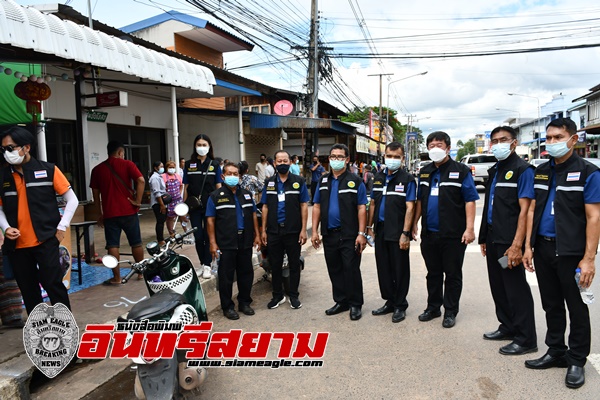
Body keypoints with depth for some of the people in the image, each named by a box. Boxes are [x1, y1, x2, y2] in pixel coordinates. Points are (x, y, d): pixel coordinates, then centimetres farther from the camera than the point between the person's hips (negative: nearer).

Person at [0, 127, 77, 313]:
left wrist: (61, 228, -5)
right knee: (28, 291, 12)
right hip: (17, 245, 4)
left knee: (53, 284, -4)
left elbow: (72, 200, -1)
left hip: (45, 241, -4)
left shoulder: (48, 170, -4)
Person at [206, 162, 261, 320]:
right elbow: (210, 220, -4)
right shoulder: (216, 196, -1)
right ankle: (227, 306, 16)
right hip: (226, 243, -4)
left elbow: (253, 215, 15)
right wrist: (213, 242, -10)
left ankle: (244, 302, 27)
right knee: (226, 275, 3)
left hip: (246, 241, 4)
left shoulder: (246, 194, 12)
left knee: (246, 272, 12)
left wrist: (257, 235, 8)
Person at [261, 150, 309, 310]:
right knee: (275, 265, 11)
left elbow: (304, 206, -2)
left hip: (293, 231, -2)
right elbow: (265, 207, 8)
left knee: (294, 264, 8)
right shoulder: (269, 183, 7)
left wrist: (303, 229, -8)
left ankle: (294, 295, 22)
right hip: (273, 231, 3)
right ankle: (277, 295, 25)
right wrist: (263, 230, 3)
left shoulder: (298, 181, 0)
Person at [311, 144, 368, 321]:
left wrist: (361, 233, -14)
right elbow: (317, 207, 10)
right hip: (329, 234, 5)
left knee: (351, 270, 2)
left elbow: (362, 208, -7)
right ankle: (340, 301, 28)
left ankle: (355, 304, 16)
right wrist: (315, 231, 4)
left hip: (349, 235, -5)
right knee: (334, 270, 13)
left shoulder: (355, 181, -3)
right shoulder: (323, 180, 11)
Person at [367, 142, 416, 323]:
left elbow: (409, 208, -12)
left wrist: (405, 233, -17)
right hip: (380, 231, 6)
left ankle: (400, 306, 20)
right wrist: (369, 226, 11)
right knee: (383, 268, 13)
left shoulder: (407, 179, -6)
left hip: (397, 233, -5)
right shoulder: (379, 178, 10)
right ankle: (389, 302, 28)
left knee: (400, 270, 5)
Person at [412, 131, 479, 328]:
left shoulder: (461, 170, -5)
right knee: (433, 273, 15)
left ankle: (450, 312, 19)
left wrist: (469, 228, -16)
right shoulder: (425, 172, 12)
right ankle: (433, 307, 28)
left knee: (452, 274, 6)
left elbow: (470, 200, -8)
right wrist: (415, 223, 11)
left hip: (453, 234, -5)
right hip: (429, 233, 5)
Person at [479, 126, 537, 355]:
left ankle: (526, 339, 13)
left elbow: (525, 209, -17)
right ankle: (508, 327, 32)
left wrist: (517, 245, -22)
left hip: (509, 242, -8)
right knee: (498, 286, 16)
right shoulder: (494, 171, 16)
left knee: (516, 289, 0)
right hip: (493, 241, 8)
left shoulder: (522, 170, -9)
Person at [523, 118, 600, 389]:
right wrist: (528, 246, 6)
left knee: (576, 307, 8)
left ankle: (576, 361, 22)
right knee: (551, 305, 16)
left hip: (571, 252, -5)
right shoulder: (541, 171, 10)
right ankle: (555, 352, 31)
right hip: (543, 249, 5)